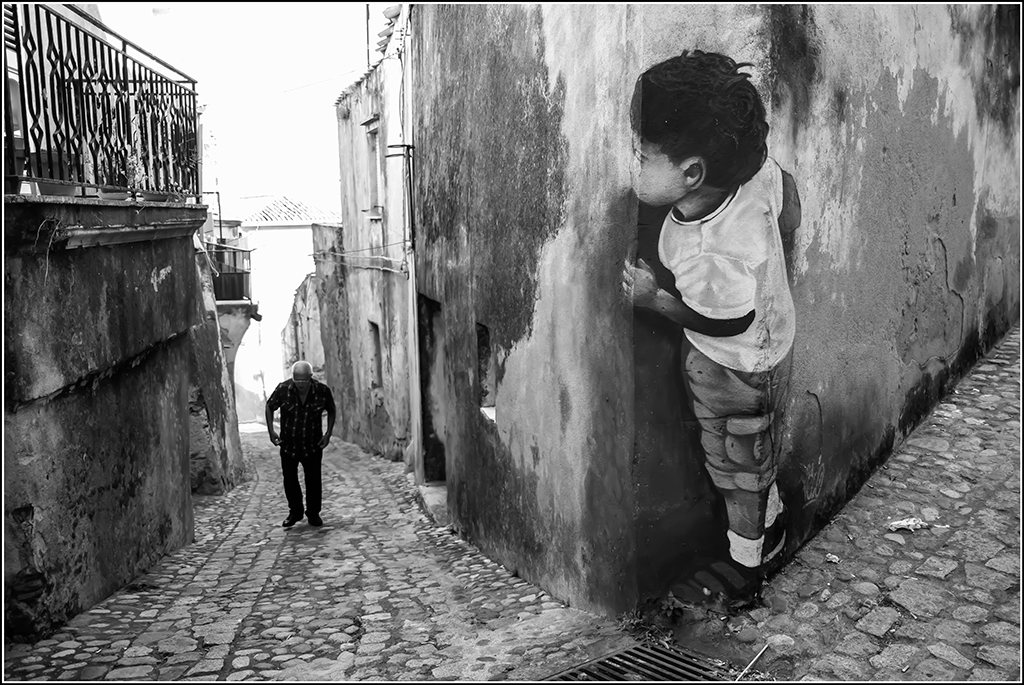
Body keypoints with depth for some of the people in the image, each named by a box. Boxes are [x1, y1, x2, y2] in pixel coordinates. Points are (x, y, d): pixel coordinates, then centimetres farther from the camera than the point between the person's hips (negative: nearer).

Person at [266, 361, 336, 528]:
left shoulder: (322, 391, -14)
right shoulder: (283, 389, -15)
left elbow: (331, 411, 5)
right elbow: (270, 407, 2)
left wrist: (328, 434, -4)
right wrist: (271, 430, -8)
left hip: (312, 445, 0)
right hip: (288, 444, 1)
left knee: (314, 481, 2)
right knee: (289, 480, 5)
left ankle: (314, 513, 21)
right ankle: (295, 512, 26)